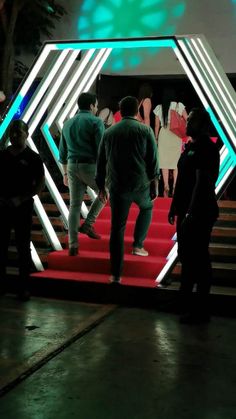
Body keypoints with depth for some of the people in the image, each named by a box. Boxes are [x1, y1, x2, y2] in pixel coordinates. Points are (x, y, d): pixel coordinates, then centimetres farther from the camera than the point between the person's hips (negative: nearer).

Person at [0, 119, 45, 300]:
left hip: (23, 208, -3)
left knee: (23, 248, 3)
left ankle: (24, 287, 10)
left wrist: (20, 199, -13)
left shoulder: (33, 158, -3)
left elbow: (40, 185, -5)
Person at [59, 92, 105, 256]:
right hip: (90, 166, -5)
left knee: (75, 205, 7)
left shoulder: (68, 123, 14)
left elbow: (63, 151, 18)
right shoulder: (96, 122, -6)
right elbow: (102, 149, -13)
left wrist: (65, 172, 25)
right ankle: (88, 224, 10)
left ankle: (73, 244, 4)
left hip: (73, 167, 6)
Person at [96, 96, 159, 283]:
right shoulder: (145, 130, -1)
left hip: (116, 187, 2)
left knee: (117, 228, 4)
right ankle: (138, 245, 26)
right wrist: (154, 186, 4)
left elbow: (101, 162, 11)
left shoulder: (109, 132, 7)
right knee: (146, 207, 31)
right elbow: (153, 162, -4)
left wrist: (101, 186, 20)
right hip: (140, 185, -1)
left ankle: (116, 274, 4)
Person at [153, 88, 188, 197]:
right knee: (176, 161, 7)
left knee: (164, 161, 7)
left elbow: (157, 125, 7)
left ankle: (166, 187, 8)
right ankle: (175, 186, 6)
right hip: (176, 135, -1)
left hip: (163, 135, 1)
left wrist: (156, 138, 16)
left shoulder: (159, 108, 4)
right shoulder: (179, 106, -2)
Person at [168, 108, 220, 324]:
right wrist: (175, 207, 19)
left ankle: (201, 310, 6)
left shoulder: (207, 148, -14)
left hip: (200, 213, -10)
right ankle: (186, 300, 30)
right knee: (186, 255, 16)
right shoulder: (191, 147, 15)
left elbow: (202, 183, -21)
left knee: (198, 259, -4)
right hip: (187, 211, 10)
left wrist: (192, 213, -24)